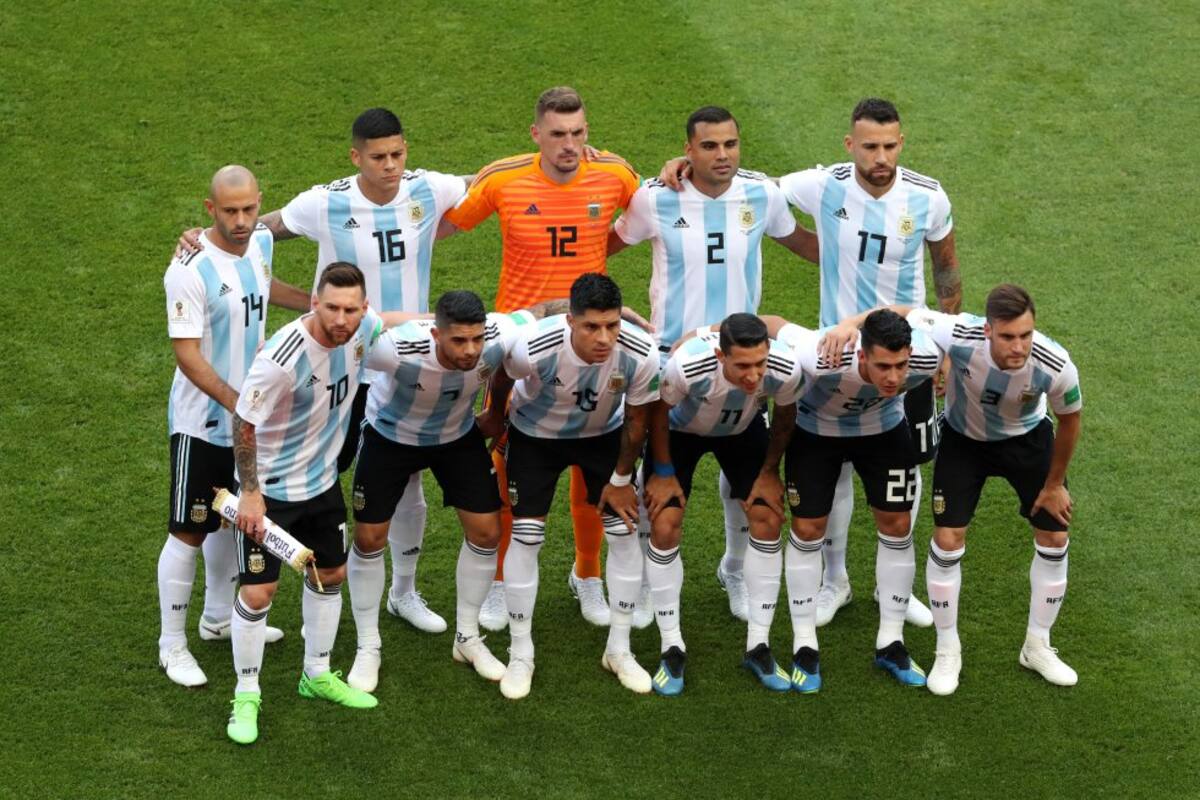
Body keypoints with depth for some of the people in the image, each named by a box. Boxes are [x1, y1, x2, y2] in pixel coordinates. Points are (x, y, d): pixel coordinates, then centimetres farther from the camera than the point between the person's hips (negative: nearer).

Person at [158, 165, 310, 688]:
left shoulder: (260, 242, -1)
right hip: (201, 423, -8)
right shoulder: (191, 270, -24)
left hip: (250, 416, 8)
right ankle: (172, 644, 12)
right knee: (190, 530, 0)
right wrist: (236, 402, -29)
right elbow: (186, 354, -24)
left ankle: (219, 617, 39)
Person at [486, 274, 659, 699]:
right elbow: (501, 377, -13)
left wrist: (621, 479, -2)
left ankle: (619, 650, 14)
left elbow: (635, 420, -13)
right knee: (525, 536, -6)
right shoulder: (534, 349, -39)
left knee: (625, 532, -2)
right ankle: (520, 655, 9)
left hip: (603, 434, 2)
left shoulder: (641, 356, -33)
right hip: (535, 436, -2)